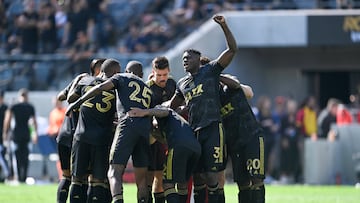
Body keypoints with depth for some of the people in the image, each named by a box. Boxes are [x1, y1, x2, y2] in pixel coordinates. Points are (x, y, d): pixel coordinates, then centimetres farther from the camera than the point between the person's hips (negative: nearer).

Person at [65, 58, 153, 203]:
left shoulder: (122, 78, 17)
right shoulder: (148, 89, 31)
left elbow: (100, 88, 1)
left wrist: (77, 103, 2)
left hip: (128, 123, -5)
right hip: (146, 127, 5)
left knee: (114, 173, -10)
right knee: (141, 177, 10)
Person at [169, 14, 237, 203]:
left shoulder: (210, 70, 4)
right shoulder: (182, 84, 19)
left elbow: (232, 49, -5)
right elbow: (172, 107, 31)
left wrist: (223, 25, -14)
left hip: (212, 128, -6)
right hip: (193, 131, 6)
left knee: (211, 173, -9)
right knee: (196, 174, 5)